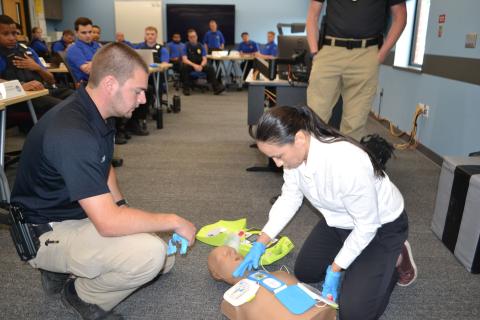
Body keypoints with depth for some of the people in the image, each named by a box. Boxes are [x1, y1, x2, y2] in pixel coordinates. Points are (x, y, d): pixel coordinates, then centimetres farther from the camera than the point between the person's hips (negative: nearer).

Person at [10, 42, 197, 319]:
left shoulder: (99, 115, -1)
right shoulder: (71, 133, -32)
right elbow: (108, 224, -34)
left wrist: (121, 205, 0)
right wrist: (174, 221, -22)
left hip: (83, 215, 9)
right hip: (48, 232, -9)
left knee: (165, 259, 8)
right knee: (150, 253, -30)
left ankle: (65, 271, 14)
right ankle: (84, 295, 0)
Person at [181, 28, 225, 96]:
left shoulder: (201, 46, 4)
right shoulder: (186, 46, -3)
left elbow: (204, 59, -2)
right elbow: (184, 60, -14)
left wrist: (201, 66, -25)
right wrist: (194, 65, -30)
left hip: (200, 65, 2)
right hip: (190, 65, -2)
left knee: (210, 68, -24)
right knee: (184, 67, -35)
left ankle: (216, 87, -24)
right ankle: (186, 89, -25)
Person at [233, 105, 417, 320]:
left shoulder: (346, 163, -41)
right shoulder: (294, 150, -19)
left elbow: (367, 225, -27)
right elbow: (289, 198, -5)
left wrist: (335, 270, -18)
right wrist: (260, 244, -10)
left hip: (380, 225, -6)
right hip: (340, 220, 7)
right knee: (304, 273, 13)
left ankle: (394, 259, 15)